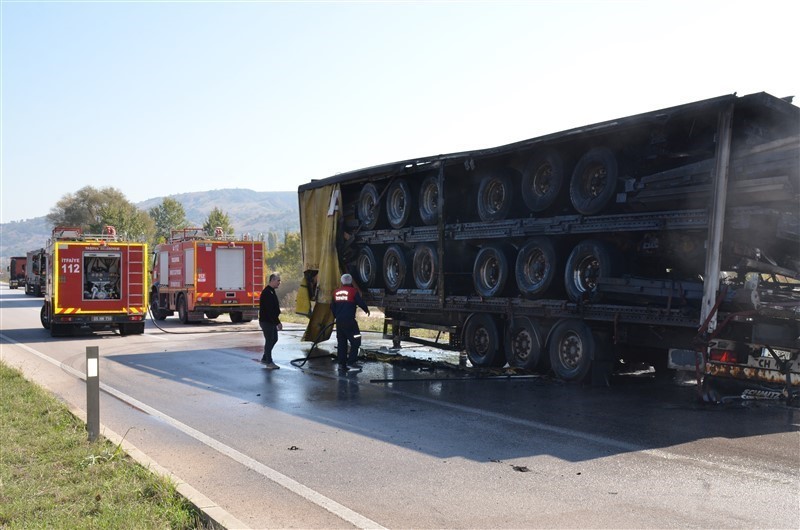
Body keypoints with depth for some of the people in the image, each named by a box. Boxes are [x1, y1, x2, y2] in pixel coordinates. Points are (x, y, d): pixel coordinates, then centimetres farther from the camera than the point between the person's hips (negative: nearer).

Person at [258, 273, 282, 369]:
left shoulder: (271, 291, 13)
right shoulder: (267, 293, -20)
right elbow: (270, 310, -25)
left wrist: (277, 321, 17)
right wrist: (277, 322, -24)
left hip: (271, 321, 10)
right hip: (266, 321, -10)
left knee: (274, 339, 15)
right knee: (269, 341, -3)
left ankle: (265, 358, 26)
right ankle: (269, 362, 5)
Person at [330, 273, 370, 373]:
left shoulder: (336, 292, 11)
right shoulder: (353, 291, -6)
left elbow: (332, 307, 18)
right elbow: (361, 303, -6)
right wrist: (366, 310, 14)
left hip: (339, 321, 6)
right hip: (349, 321, -6)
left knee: (341, 342, 11)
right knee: (355, 341, 1)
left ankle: (341, 364, 11)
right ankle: (351, 361, -6)